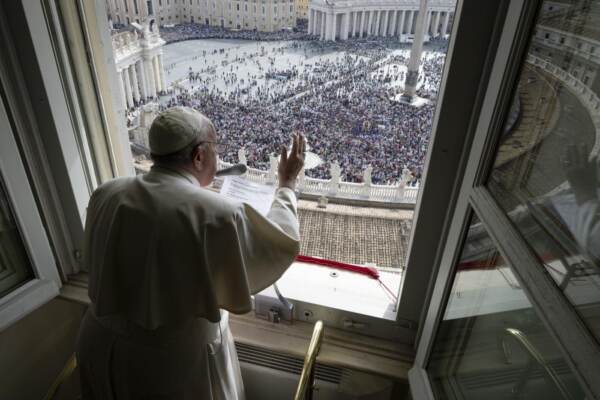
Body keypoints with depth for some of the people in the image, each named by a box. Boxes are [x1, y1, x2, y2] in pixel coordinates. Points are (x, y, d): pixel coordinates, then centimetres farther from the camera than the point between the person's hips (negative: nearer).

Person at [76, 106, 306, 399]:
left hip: (102, 347, 5)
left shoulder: (105, 196, -9)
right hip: (176, 362, -4)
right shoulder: (217, 214, -26)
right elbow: (283, 245, -12)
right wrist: (287, 184, 1)